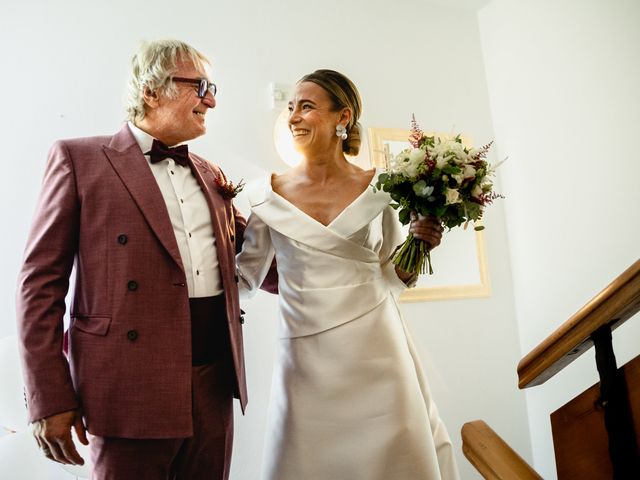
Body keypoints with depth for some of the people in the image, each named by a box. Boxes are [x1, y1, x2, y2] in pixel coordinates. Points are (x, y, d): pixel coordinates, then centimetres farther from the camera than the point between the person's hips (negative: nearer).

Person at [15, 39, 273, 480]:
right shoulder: (79, 158, -2)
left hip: (215, 382, 5)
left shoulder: (209, 175, 13)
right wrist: (49, 398, -8)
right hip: (132, 389, -5)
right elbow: (41, 282, -5)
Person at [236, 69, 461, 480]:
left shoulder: (377, 189, 1)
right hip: (306, 357, 0)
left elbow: (393, 278, 9)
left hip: (376, 352, 0)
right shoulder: (269, 194, 1)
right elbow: (247, 279, 5)